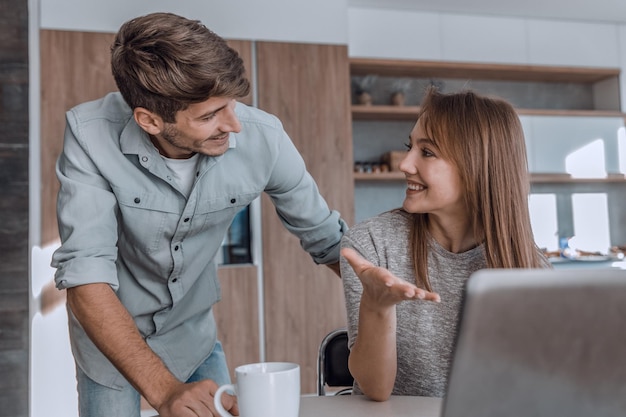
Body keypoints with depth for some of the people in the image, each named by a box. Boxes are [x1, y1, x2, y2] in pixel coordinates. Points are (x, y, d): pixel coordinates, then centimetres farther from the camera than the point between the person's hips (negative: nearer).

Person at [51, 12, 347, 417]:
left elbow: (327, 238, -11)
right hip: (110, 335, -1)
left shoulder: (263, 136, -25)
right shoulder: (91, 134, -29)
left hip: (194, 331, 2)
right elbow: (86, 275, -33)